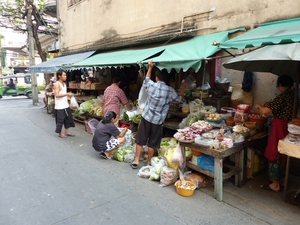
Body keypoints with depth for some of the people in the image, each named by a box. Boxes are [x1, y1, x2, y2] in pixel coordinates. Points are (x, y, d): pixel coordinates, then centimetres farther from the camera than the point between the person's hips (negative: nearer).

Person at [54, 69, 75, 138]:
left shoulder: (64, 84, 13)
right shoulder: (57, 84, -14)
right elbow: (57, 95, -22)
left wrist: (69, 95, 7)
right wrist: (67, 94, -23)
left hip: (66, 105, 9)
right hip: (60, 107, -9)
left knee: (68, 118, 13)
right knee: (60, 120, 3)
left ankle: (67, 131, 26)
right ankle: (60, 133, 17)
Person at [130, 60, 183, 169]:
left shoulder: (151, 85, -5)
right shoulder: (170, 90, -5)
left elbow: (146, 79, 19)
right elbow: (180, 100, 10)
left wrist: (150, 67, 27)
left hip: (146, 117, 0)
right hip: (157, 120, 0)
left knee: (140, 140, 11)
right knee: (152, 143, 12)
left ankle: (136, 161, 16)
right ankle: (149, 162, 22)